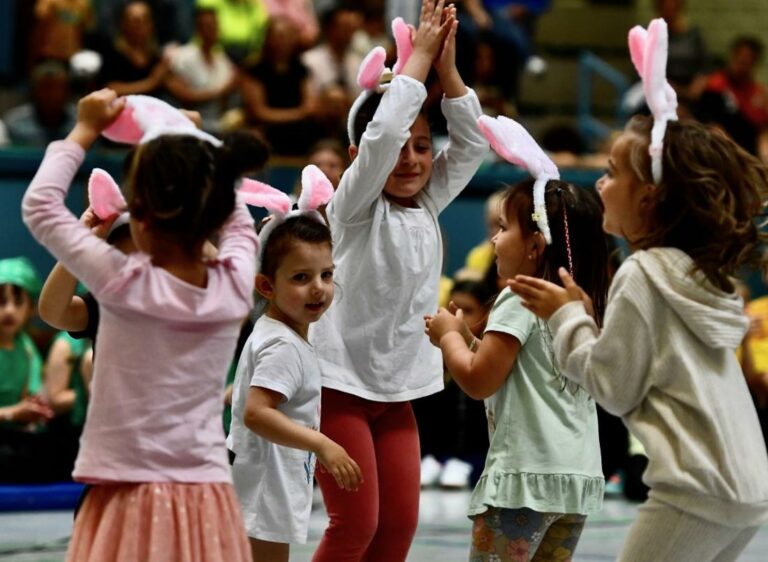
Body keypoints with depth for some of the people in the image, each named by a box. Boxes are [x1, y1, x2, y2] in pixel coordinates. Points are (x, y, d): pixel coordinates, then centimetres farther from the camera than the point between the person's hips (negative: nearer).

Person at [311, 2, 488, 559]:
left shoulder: (428, 206, 8)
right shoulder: (354, 206, -9)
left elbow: (471, 143, 0)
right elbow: (382, 133, -24)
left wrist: (447, 66, -11)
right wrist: (419, 56, -17)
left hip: (398, 389, 6)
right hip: (340, 381, -6)